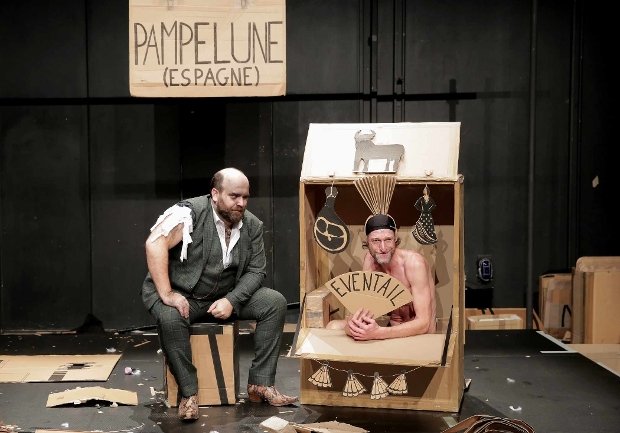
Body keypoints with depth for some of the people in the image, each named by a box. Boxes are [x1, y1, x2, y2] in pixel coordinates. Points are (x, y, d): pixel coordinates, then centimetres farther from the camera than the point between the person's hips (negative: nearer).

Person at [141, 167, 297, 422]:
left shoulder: (252, 225, -2)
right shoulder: (191, 212, -21)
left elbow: (255, 271, -2)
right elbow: (154, 244, -31)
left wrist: (231, 300, -20)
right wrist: (167, 295, -34)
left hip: (225, 296, 5)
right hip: (181, 294, -5)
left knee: (275, 302, -12)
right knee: (170, 318, -39)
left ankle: (260, 383, -7)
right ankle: (189, 393, -19)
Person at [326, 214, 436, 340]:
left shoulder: (414, 263, -25)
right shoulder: (370, 259, -6)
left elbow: (423, 323, -29)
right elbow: (365, 305, -8)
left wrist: (378, 333, -42)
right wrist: (352, 324, -34)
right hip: (392, 329, 7)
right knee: (333, 327, -3)